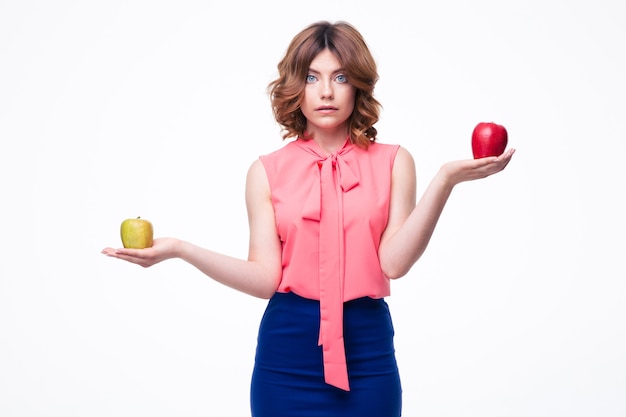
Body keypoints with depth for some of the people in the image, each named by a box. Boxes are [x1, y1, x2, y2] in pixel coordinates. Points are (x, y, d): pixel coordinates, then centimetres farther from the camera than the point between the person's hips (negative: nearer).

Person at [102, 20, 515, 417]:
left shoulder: (393, 162, 2)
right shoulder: (267, 171, 3)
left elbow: (394, 261, -11)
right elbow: (265, 278, -5)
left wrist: (445, 180, -19)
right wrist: (179, 248, -14)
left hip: (367, 349, 0)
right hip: (288, 352, 0)